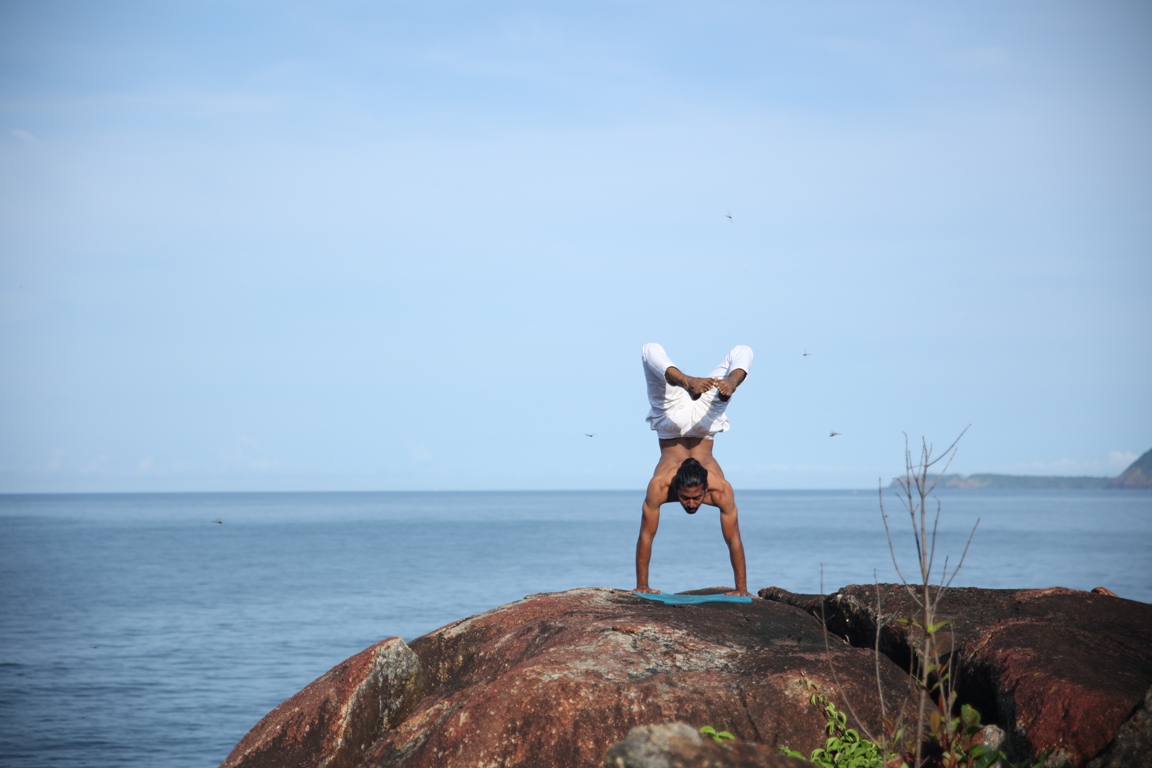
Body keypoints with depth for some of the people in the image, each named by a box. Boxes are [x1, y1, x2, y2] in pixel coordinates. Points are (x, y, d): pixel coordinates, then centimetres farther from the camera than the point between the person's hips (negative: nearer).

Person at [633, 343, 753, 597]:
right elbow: (646, 537, -31)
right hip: (672, 421, 0)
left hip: (704, 424, 0)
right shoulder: (659, 487, -36)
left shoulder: (721, 489, -35)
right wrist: (641, 585, -30)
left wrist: (742, 588, -29)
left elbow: (734, 540, -31)